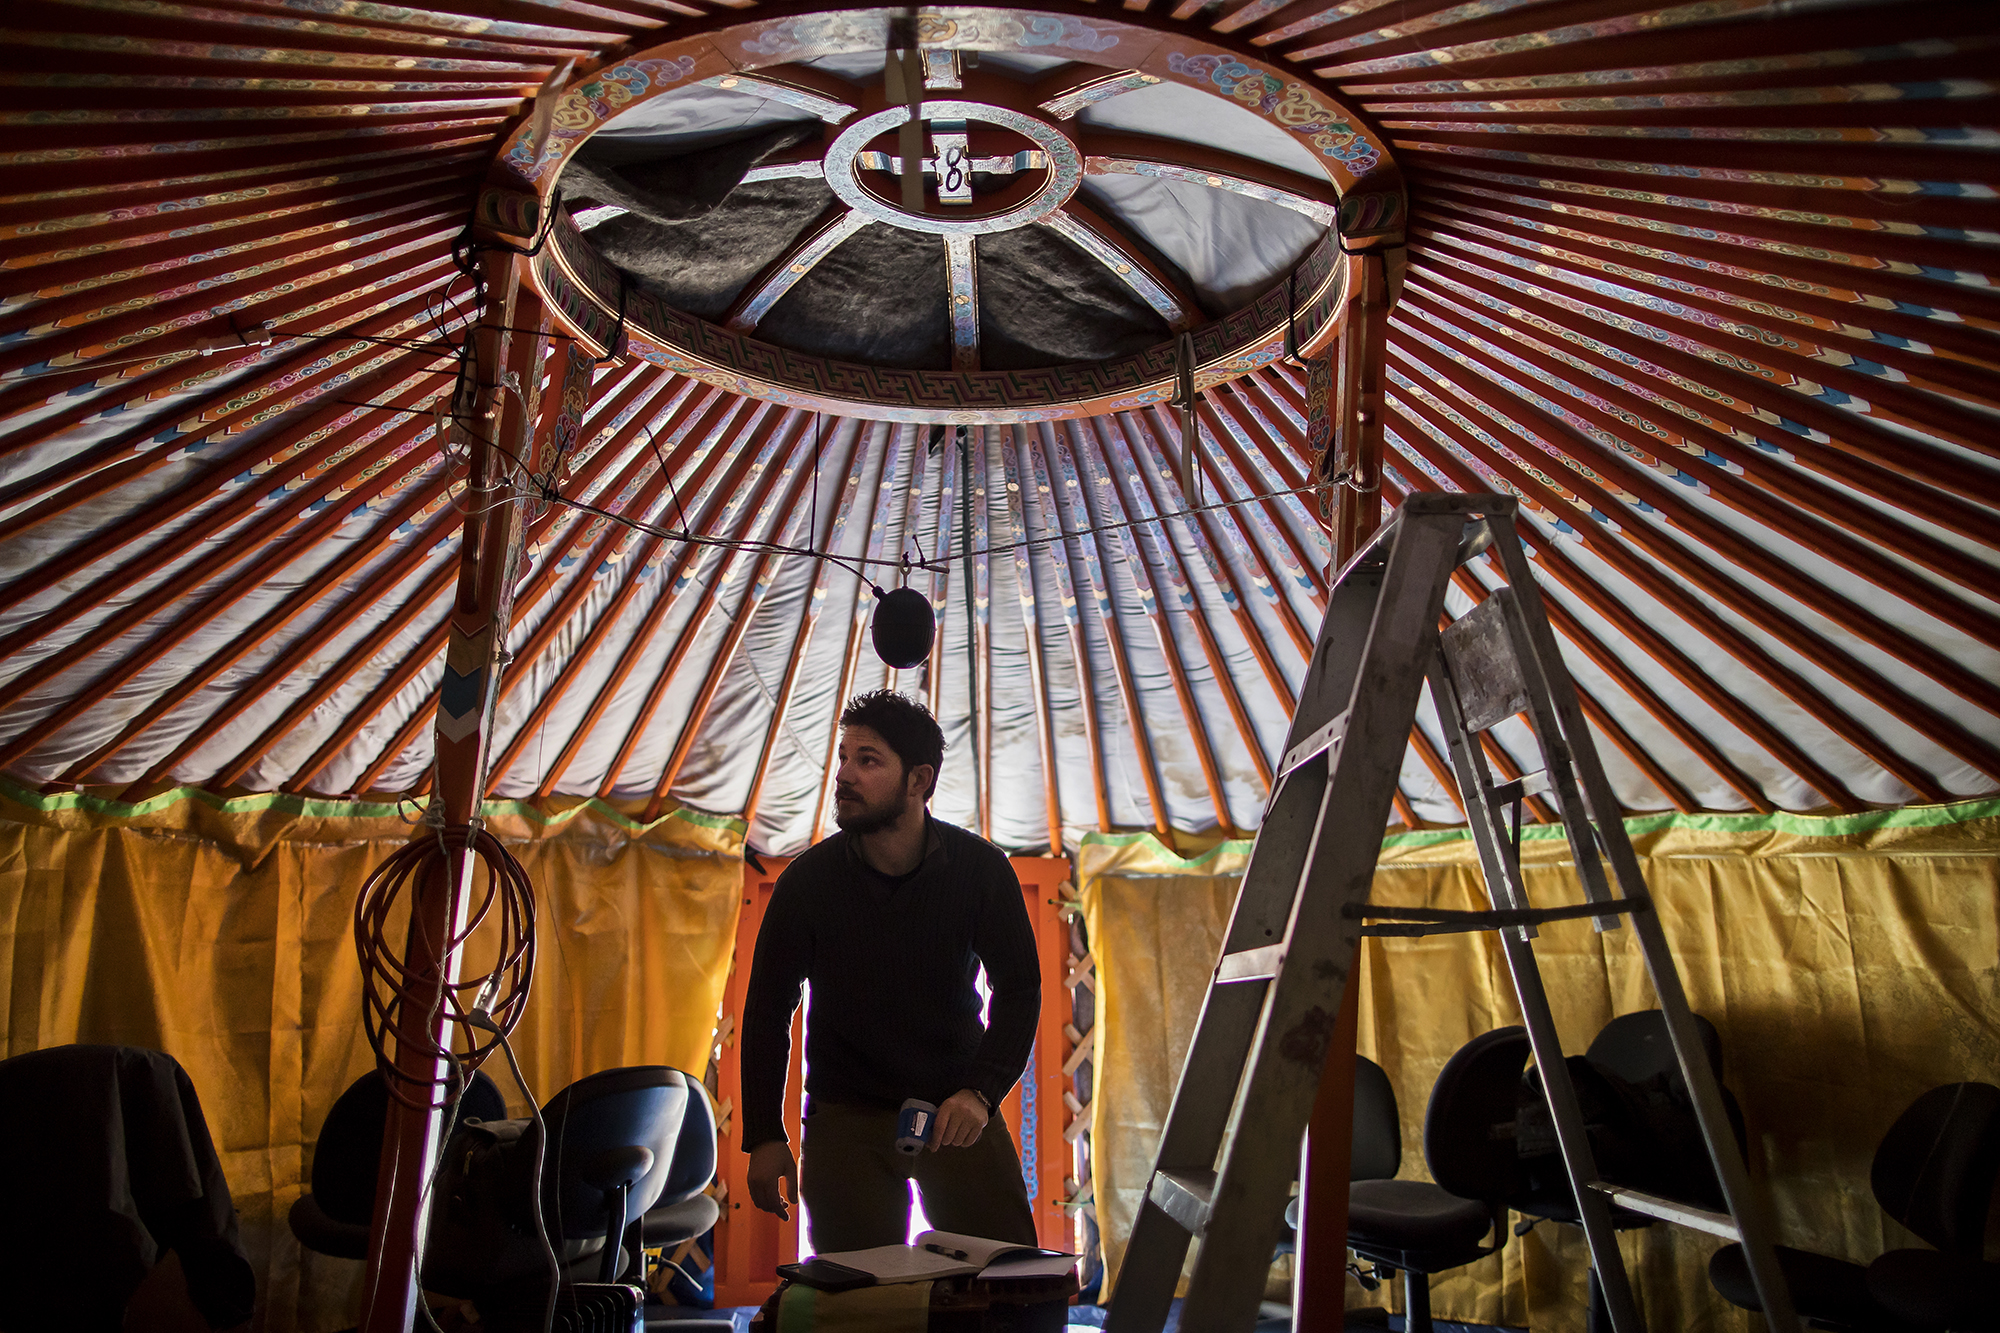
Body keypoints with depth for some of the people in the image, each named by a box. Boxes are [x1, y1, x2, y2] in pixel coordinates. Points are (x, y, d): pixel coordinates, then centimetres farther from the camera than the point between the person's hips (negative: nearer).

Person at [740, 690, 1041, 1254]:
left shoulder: (981, 869, -10)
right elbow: (768, 1009, -1)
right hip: (846, 1114, 0)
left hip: (956, 1107, 1)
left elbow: (1019, 988, -3)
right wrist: (764, 1135, -3)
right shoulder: (809, 879, -10)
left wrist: (981, 1091, -17)